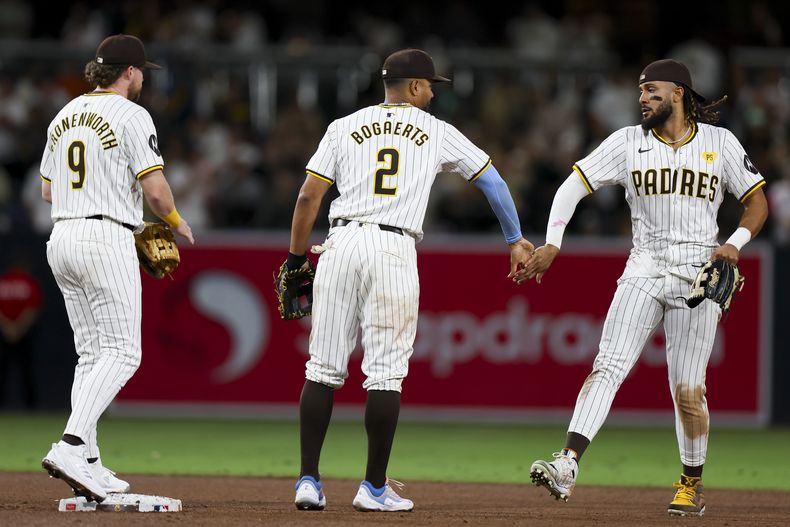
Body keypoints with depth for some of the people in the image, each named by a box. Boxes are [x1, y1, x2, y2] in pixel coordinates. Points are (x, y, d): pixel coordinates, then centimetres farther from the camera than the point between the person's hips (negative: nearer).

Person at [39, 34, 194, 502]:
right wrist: (176, 222, 7)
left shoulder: (66, 115, 16)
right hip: (107, 241, -8)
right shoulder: (131, 116, -8)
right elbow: (155, 187, -14)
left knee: (93, 354, 12)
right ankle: (71, 446, -25)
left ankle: (88, 464, 7)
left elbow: (48, 190, 20)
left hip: (62, 238, 8)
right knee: (122, 353, -8)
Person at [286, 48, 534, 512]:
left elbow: (309, 196, 7)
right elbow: (492, 179, 18)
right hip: (395, 251, -2)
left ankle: (309, 480, 3)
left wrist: (296, 260, 13)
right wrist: (515, 240, 28)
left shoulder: (345, 127, 13)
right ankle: (374, 487, 4)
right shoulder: (438, 133, 12)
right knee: (386, 371, 2)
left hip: (341, 243, 2)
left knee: (325, 367, 5)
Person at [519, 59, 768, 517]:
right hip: (644, 271, 1)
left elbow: (758, 202, 8)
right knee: (608, 367, -16)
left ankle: (693, 484, 18)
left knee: (688, 391, -2)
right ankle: (568, 464, -29)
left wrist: (736, 242, -10)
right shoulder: (629, 142, 5)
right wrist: (552, 244, -10)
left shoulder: (720, 143, 3)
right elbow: (574, 185, 2)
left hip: (699, 276, -1)